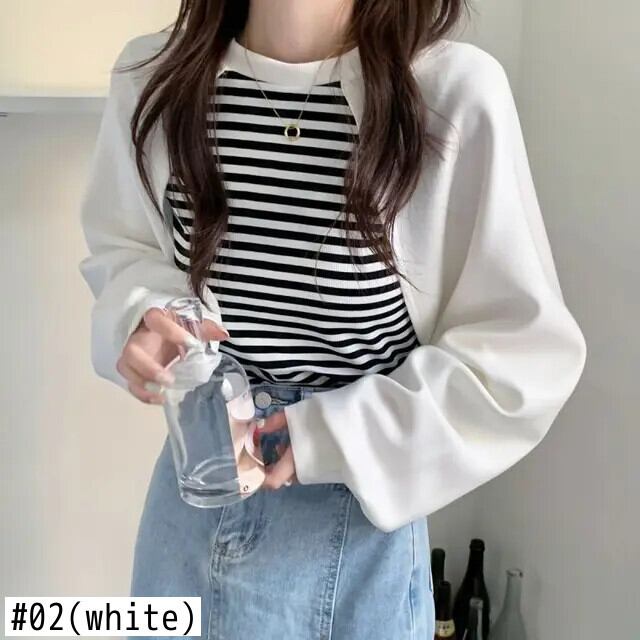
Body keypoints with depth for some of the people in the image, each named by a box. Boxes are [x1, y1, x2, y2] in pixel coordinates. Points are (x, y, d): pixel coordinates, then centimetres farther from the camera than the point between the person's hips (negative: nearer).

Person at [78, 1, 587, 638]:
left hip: (355, 509, -3)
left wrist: (336, 435, -18)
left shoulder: (456, 90, -19)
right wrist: (144, 317, -12)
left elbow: (530, 351, -13)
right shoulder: (151, 74, -6)